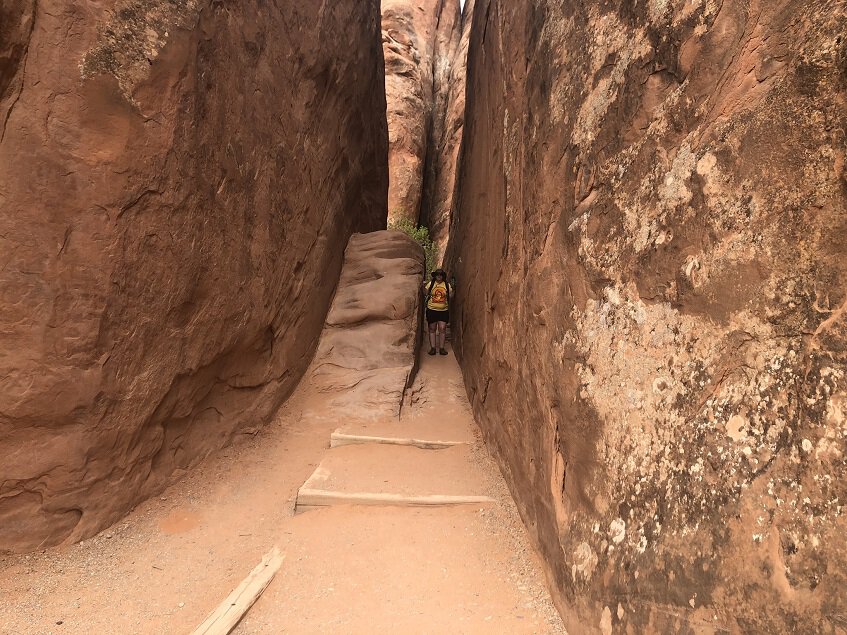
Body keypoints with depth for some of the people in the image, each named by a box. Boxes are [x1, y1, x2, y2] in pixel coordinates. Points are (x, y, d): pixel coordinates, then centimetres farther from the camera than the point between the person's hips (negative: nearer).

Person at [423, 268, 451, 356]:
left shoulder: (447, 285, 5)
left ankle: (441, 348, 5)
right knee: (432, 329, 4)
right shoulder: (431, 284, 2)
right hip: (432, 309, 0)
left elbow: (449, 297, 11)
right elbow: (426, 293, -5)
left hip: (443, 310, 0)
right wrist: (424, 287, -20)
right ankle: (432, 348, 10)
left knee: (442, 329, -4)